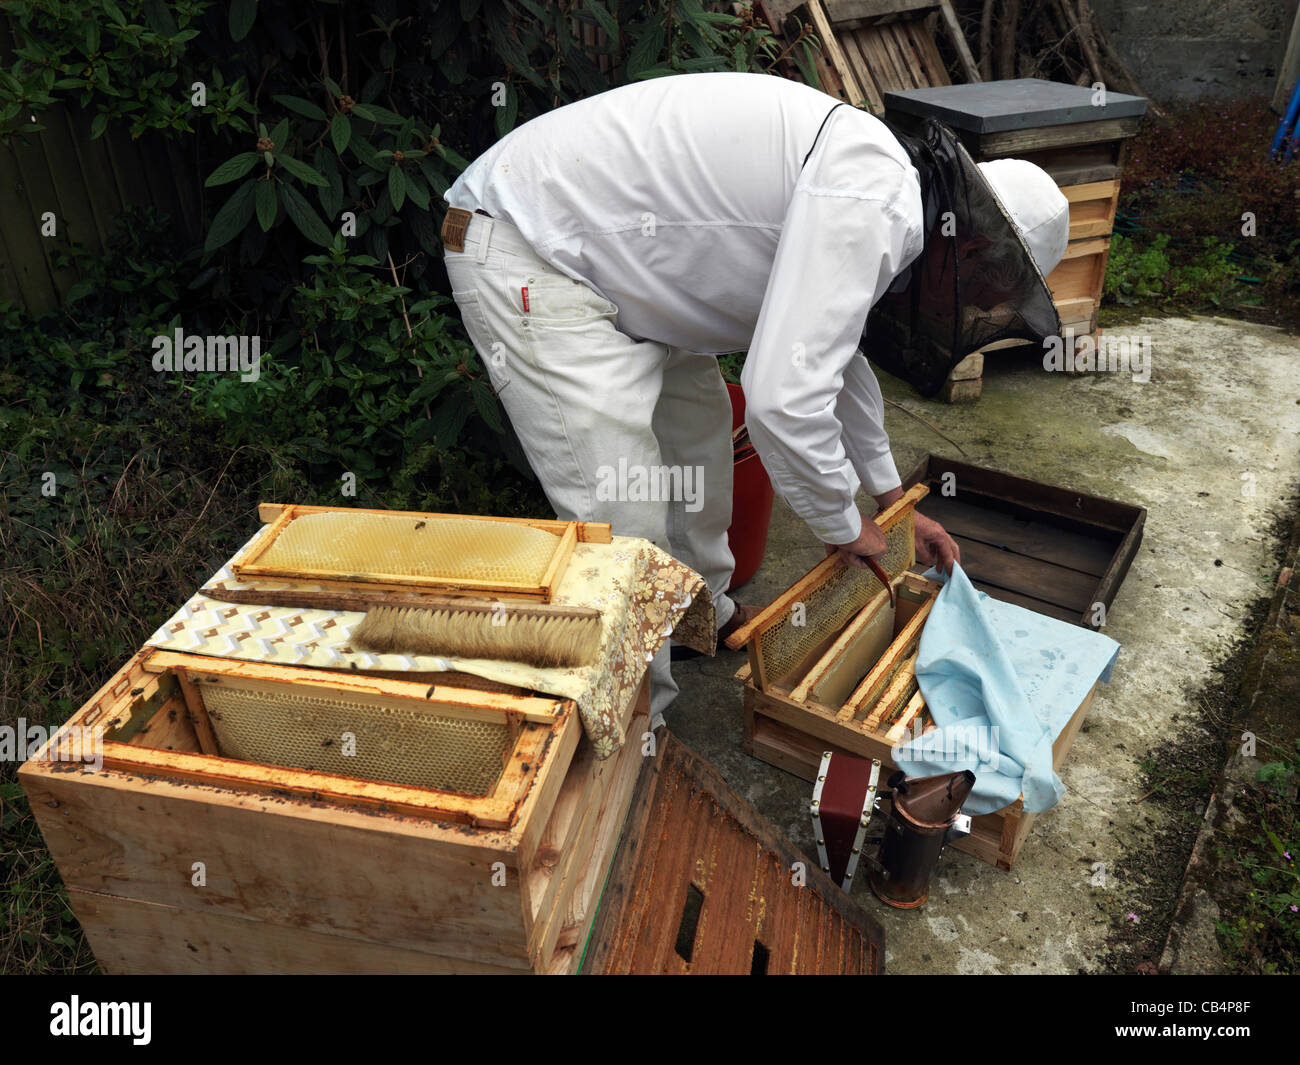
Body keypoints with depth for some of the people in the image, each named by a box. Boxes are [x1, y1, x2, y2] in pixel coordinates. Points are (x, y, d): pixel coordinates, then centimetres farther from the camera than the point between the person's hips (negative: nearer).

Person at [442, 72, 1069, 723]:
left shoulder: (869, 182, 12)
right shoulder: (870, 204, -22)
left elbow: (833, 351, 26)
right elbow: (782, 399, -30)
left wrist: (893, 501, 32)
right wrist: (841, 524, -9)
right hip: (523, 260, -11)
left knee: (698, 429, 22)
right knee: (624, 525, -12)